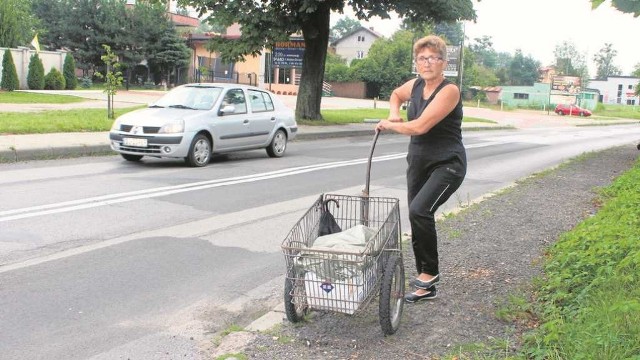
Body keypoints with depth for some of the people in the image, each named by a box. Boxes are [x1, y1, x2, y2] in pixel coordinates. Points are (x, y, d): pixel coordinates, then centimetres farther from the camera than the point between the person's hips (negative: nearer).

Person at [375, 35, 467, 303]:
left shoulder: (449, 91, -18)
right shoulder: (416, 85, 4)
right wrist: (393, 113, 6)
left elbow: (420, 126, -25)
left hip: (447, 165, -7)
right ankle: (426, 286, 18)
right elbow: (396, 94, 28)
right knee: (418, 218, 6)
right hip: (418, 162, 7)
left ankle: (430, 271, -6)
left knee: (420, 211, -27)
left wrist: (388, 125, -8)